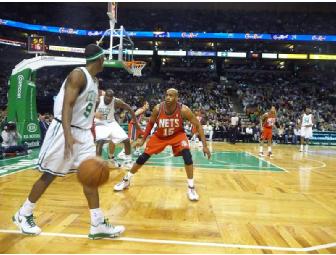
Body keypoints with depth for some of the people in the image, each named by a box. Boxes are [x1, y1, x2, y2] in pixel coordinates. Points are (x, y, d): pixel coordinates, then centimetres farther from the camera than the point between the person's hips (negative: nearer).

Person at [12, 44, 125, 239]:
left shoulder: (94, 81, 14)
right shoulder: (78, 75, -14)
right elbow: (66, 106, -23)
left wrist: (92, 136, 22)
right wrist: (68, 136, -34)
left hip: (83, 132, 8)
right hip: (65, 131, -8)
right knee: (49, 175, 3)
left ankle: (98, 225, 7)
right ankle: (23, 215, 26)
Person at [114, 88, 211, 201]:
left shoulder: (183, 110, -28)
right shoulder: (158, 108, -24)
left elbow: (198, 125, -19)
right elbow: (150, 123, -3)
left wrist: (205, 145, -22)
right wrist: (143, 139, 0)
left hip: (177, 134, -1)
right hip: (160, 136, 1)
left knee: (187, 155, -25)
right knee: (143, 157, 0)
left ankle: (191, 187, -9)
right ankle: (126, 180, 21)